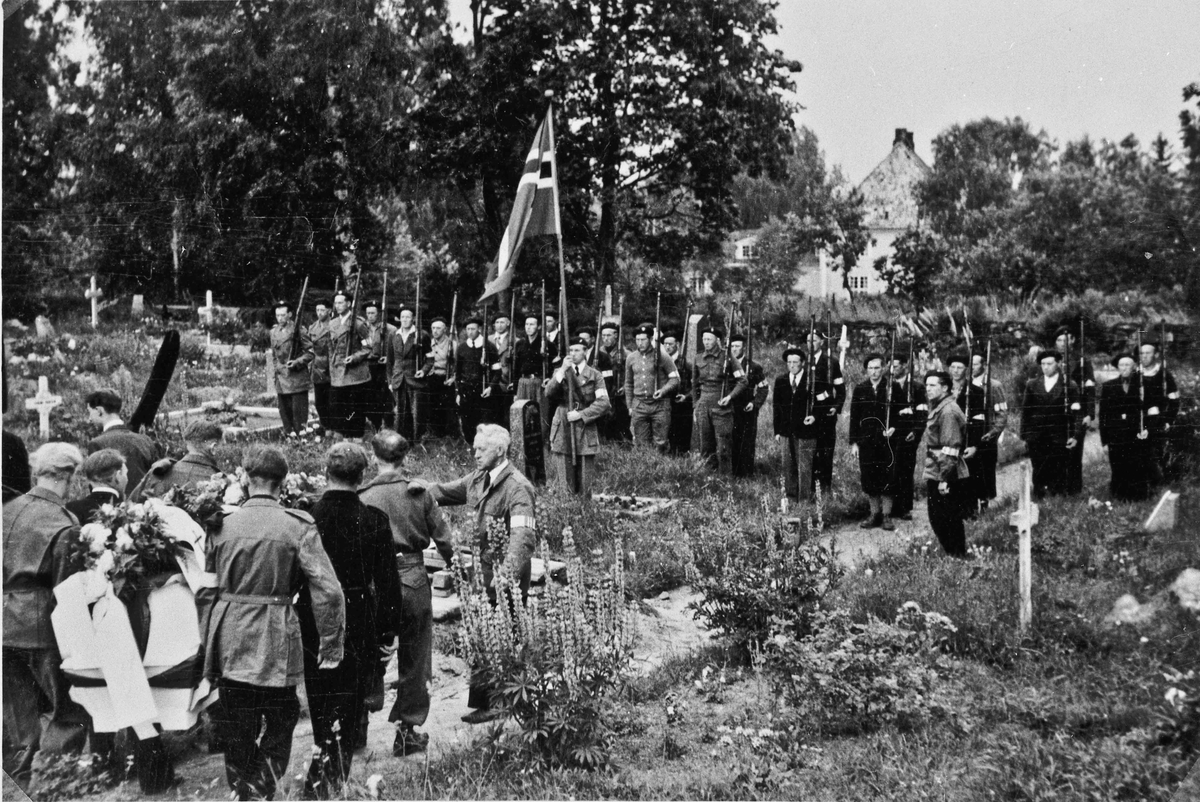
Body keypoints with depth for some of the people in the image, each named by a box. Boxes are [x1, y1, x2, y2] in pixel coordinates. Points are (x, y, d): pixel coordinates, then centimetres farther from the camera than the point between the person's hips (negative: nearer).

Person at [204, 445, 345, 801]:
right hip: (276, 643, -2)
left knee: (236, 730, 16)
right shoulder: (298, 526, -8)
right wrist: (331, 644, -5)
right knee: (281, 719, 15)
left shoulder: (222, 524, 0)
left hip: (229, 642, 3)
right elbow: (328, 590, -14)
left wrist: (206, 643, 16)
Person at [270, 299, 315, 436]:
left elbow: (311, 352, -6)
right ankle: (289, 434, 17)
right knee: (284, 410, 8)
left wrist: (297, 362, -18)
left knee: (299, 409, -5)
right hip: (281, 378, 6)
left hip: (297, 377, -6)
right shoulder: (274, 332, 11)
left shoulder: (298, 330, -7)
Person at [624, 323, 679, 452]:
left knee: (660, 443, -2)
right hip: (639, 405, 3)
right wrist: (629, 406, 14)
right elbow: (628, 383, 17)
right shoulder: (631, 358, 8)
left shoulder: (662, 357, -4)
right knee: (641, 443, 4)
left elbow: (675, 378, 1)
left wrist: (663, 390, -17)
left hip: (660, 404, -3)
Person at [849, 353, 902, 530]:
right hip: (866, 441, 2)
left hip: (886, 439, -2)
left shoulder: (893, 387, 0)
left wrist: (893, 427, -15)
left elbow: (900, 412, 3)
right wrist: (853, 442, 3)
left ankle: (886, 516, 8)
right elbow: (854, 417, 7)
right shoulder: (860, 389, 6)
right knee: (868, 479, 4)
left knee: (886, 478, -1)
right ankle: (875, 514, 16)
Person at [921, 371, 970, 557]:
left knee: (947, 520, -3)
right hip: (935, 475, 10)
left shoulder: (948, 412, -16)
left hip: (944, 478, -10)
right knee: (937, 519, 15)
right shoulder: (938, 408, 15)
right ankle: (955, 555, 24)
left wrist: (945, 479, -22)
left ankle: (957, 557, 7)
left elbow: (950, 450, -20)